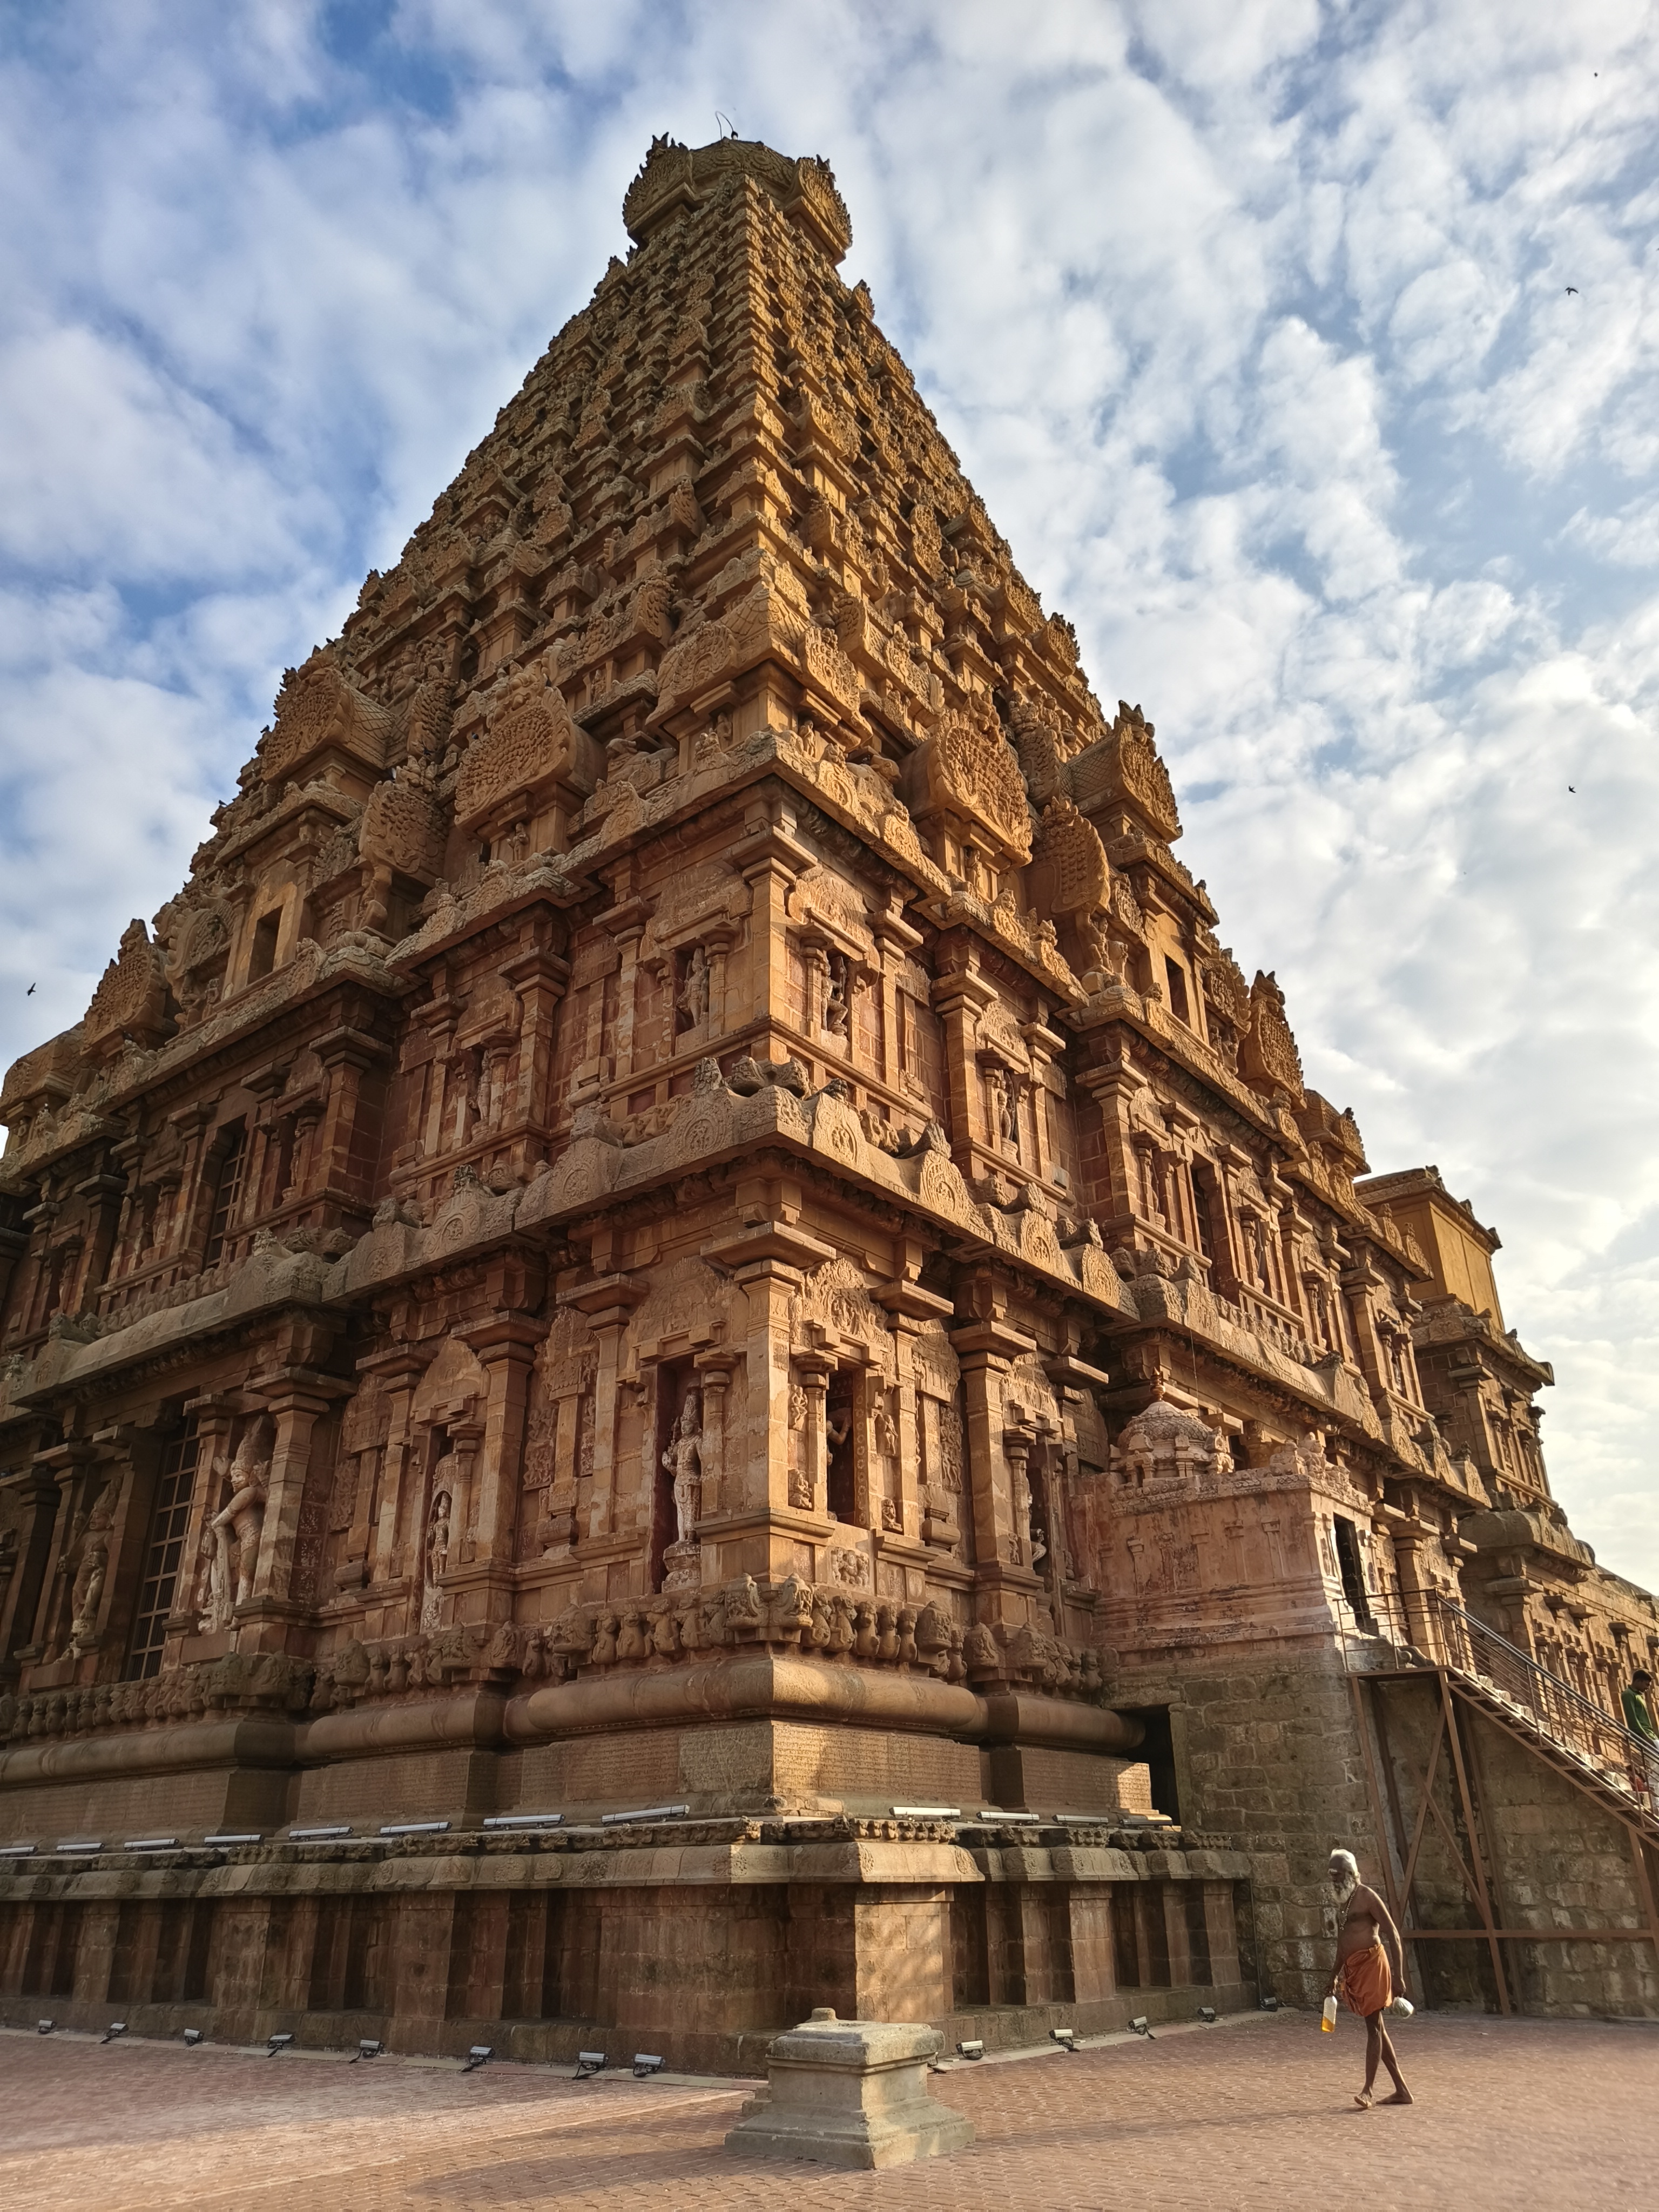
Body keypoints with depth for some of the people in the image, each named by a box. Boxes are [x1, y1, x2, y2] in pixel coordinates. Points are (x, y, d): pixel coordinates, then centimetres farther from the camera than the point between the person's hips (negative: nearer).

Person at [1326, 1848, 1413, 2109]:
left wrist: (1399, 1975, -18)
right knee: (1376, 2027, 11)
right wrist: (1334, 1976, 24)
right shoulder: (1342, 1902, 15)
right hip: (1353, 1970, 9)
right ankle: (1401, 2090, 18)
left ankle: (1369, 2090, -10)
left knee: (1373, 2025, -9)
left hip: (1371, 1963, -9)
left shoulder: (1367, 1897, -9)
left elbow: (1393, 1935, -12)